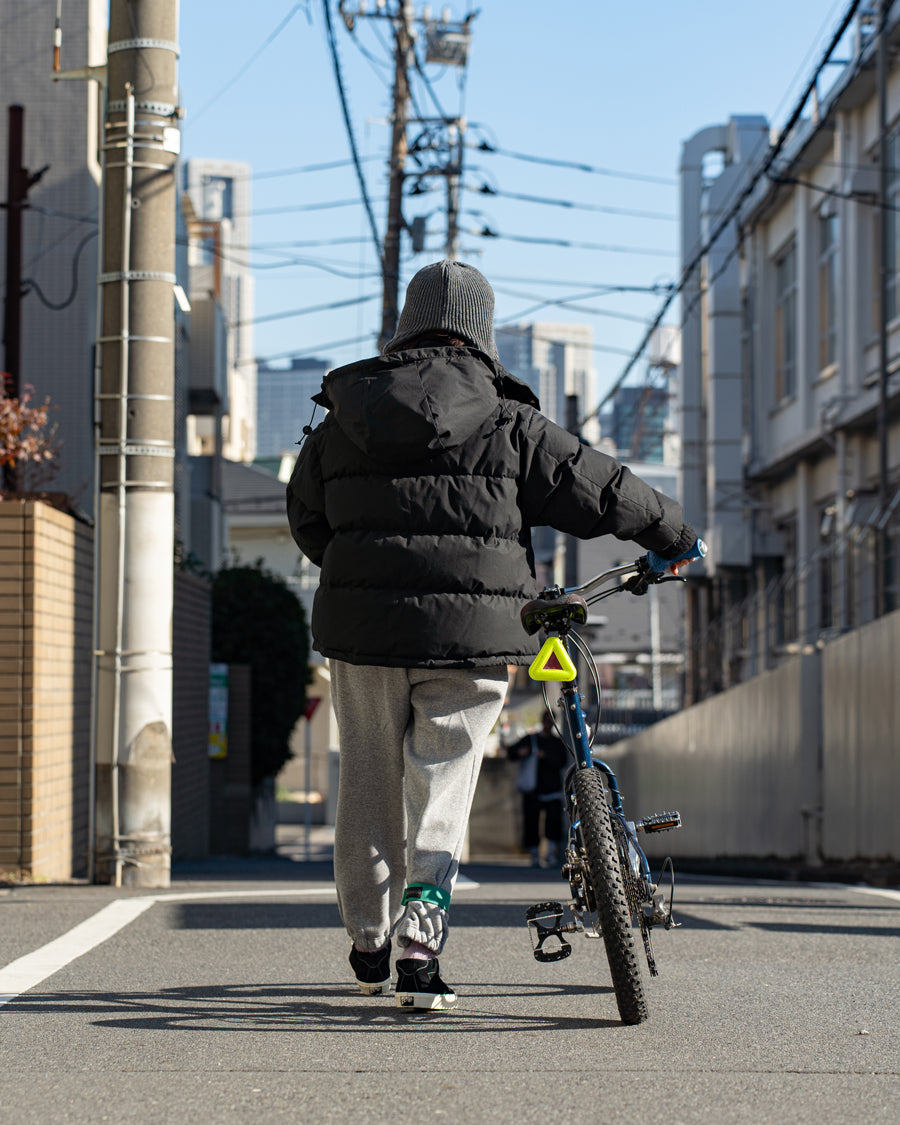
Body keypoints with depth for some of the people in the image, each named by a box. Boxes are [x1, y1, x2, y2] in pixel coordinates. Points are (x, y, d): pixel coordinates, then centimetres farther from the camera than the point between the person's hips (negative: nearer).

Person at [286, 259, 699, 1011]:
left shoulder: (342, 421, 7)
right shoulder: (506, 425, -3)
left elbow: (307, 519, 18)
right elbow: (601, 490, 1)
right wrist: (675, 534, 18)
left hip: (364, 628, 3)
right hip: (469, 634, -2)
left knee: (370, 784, 14)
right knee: (441, 786, 3)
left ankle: (369, 945, 25)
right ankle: (420, 946, -12)